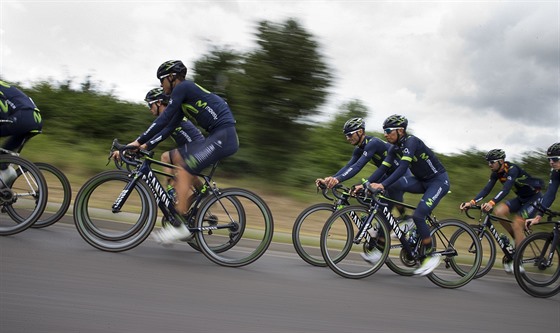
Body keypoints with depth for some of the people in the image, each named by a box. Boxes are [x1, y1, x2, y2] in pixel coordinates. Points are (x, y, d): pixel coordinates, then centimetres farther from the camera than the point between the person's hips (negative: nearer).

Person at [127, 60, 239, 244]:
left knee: (184, 170, -15)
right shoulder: (184, 95, 22)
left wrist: (139, 141, -9)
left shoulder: (183, 87, -7)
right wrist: (147, 144, 15)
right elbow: (170, 126, 22)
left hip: (224, 136, -10)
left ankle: (179, 225, -13)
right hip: (217, 136, 10)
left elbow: (164, 119, -13)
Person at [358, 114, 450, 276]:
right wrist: (365, 184, -20)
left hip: (439, 180, -7)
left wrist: (382, 185, -46)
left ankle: (430, 255, -3)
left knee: (418, 215, -22)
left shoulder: (411, 141, -24)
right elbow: (383, 168, -7)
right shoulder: (394, 148, -1)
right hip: (421, 180, 7)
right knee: (392, 185, -18)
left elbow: (402, 167, -36)